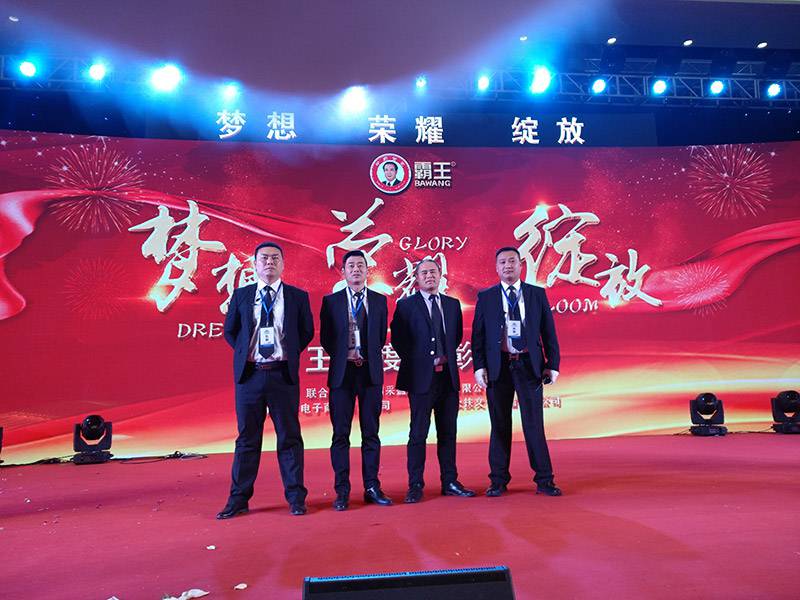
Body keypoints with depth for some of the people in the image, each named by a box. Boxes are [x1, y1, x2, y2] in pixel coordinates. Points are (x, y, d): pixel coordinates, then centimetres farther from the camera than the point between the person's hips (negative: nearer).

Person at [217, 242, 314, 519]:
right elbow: (230, 331, 16)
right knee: (247, 437, 9)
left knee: (289, 436, 5)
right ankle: (239, 499, 19)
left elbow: (307, 331, 12)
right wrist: (245, 351, 6)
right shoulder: (241, 295, 8)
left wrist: (291, 352, 3)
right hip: (249, 373, 1)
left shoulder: (298, 296, 5)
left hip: (283, 374, -1)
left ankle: (296, 497, 15)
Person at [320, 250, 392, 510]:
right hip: (342, 371, -1)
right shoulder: (331, 301, 6)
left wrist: (368, 356, 0)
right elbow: (325, 338, 5)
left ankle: (372, 487, 15)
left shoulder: (379, 300, 9)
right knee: (341, 434, 2)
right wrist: (346, 354, -8)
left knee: (371, 432, 6)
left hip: (371, 371, 1)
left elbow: (382, 335, 12)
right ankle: (342, 490, 11)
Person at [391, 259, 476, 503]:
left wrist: (447, 357, 7)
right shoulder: (406, 305, 0)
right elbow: (397, 339, -2)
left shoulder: (453, 304, 13)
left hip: (448, 375, 5)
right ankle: (415, 486, 9)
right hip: (421, 376, -4)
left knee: (448, 432, 10)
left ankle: (450, 482, 20)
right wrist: (413, 362, -5)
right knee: (418, 433, 0)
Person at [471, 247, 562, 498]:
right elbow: (477, 335, 4)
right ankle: (498, 481, 18)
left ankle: (544, 480, 14)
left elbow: (549, 332, 7)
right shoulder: (485, 297, 6)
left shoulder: (537, 294, 8)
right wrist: (479, 366, -5)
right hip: (498, 367, 0)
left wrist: (553, 364, 1)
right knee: (500, 426, 7)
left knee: (534, 423, 2)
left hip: (529, 365, 0)